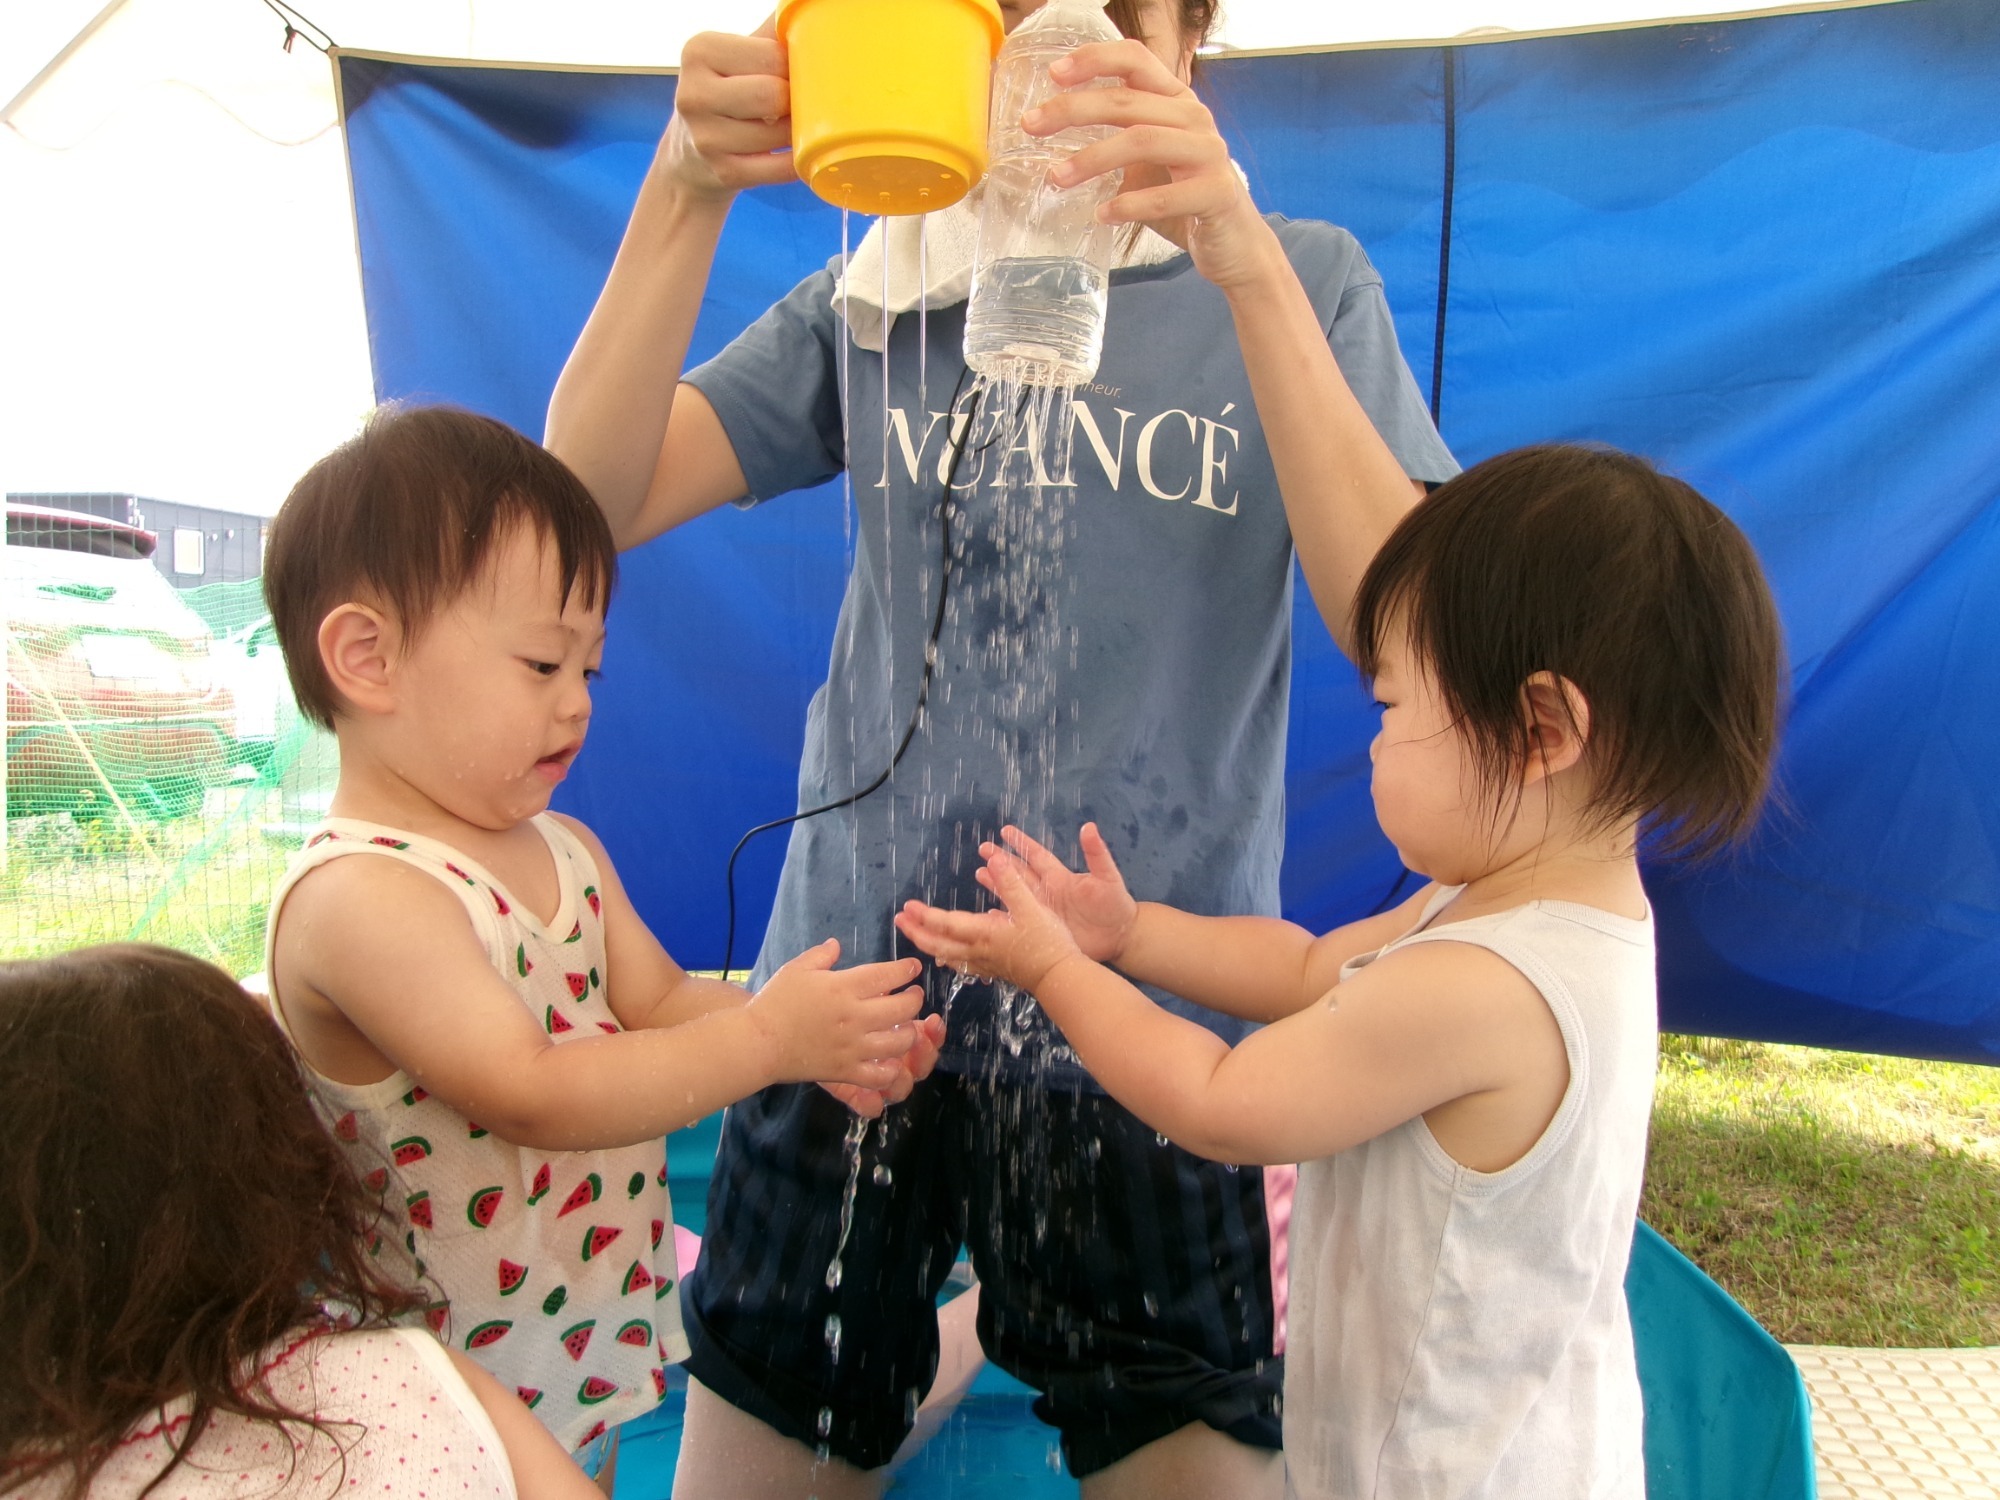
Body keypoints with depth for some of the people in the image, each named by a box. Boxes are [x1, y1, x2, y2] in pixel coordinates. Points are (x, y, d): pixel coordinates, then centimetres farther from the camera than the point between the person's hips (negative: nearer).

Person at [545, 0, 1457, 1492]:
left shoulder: (1301, 281, 4)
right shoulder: (878, 299, 9)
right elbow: (592, 501, -2)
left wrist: (1248, 262, -23)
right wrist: (687, 193, -15)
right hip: (853, 977, 2)